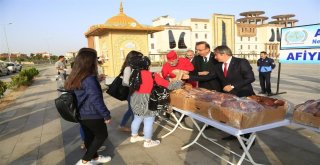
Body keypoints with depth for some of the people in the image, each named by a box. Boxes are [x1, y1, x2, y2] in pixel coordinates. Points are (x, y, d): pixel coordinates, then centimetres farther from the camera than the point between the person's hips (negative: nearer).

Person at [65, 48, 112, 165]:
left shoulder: (75, 78, 1)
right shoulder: (89, 79, -26)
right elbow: (96, 100, -25)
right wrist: (107, 115, -16)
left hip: (81, 114, 8)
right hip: (92, 115, -8)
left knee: (89, 136, 22)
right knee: (102, 135, 12)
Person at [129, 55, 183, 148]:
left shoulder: (134, 74, 0)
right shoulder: (152, 75, -16)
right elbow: (166, 84, -10)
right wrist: (179, 83, 6)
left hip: (135, 100, 7)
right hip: (147, 102, -7)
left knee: (137, 119, 24)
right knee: (148, 122, 8)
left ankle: (134, 136, 40)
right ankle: (148, 142, 22)